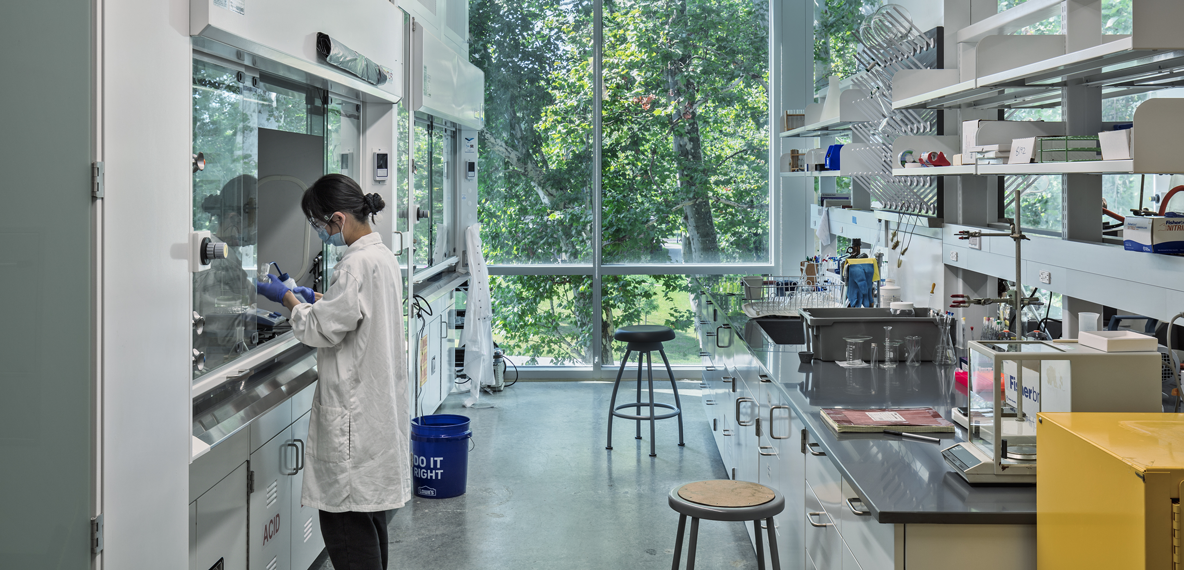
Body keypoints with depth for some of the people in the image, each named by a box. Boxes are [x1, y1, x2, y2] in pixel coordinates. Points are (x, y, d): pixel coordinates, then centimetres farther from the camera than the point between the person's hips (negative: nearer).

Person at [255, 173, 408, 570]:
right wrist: (313, 298, 17)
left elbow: (322, 330, -17)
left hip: (355, 411, -10)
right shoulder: (382, 256, 11)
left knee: (344, 521, -4)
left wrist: (288, 299, -2)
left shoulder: (358, 264, -20)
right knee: (368, 510, 18)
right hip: (377, 402, 10)